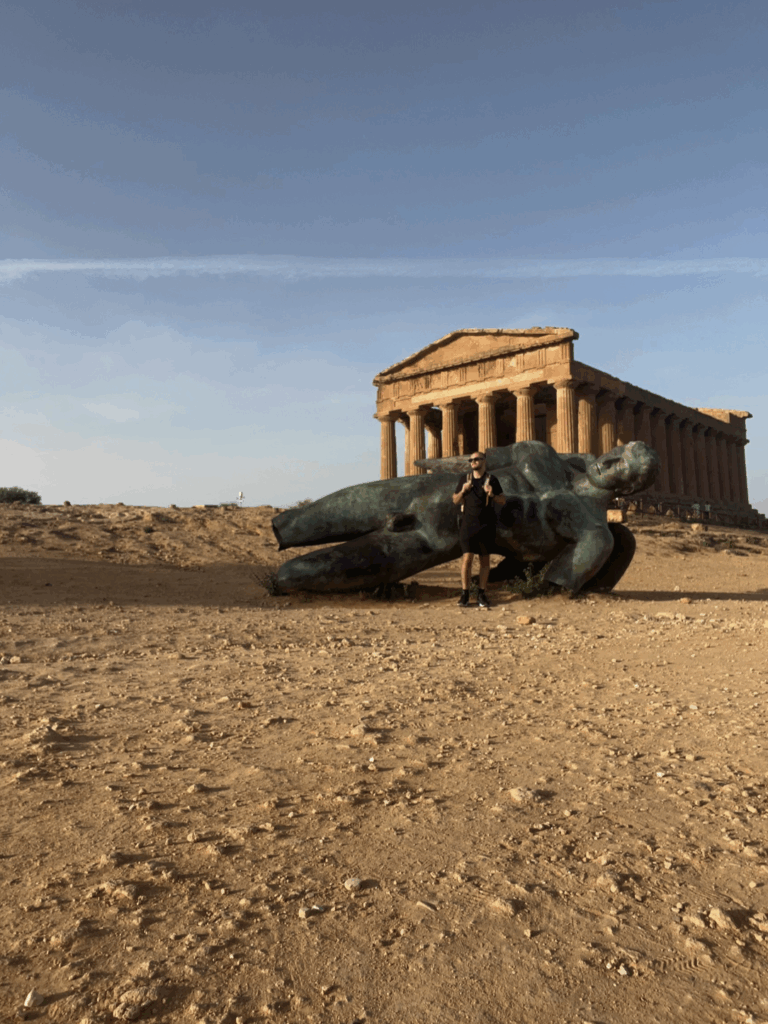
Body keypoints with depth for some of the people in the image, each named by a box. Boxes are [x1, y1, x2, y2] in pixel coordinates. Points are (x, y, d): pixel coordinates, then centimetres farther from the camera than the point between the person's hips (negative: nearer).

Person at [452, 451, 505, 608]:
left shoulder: (491, 479, 3)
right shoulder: (464, 478, 7)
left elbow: (503, 501, 6)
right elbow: (455, 500, 11)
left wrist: (492, 494, -13)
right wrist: (463, 491, -9)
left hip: (486, 524, 0)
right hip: (468, 523, 0)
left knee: (485, 560, 5)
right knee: (467, 558, -7)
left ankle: (482, 594, 14)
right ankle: (465, 593, 1)